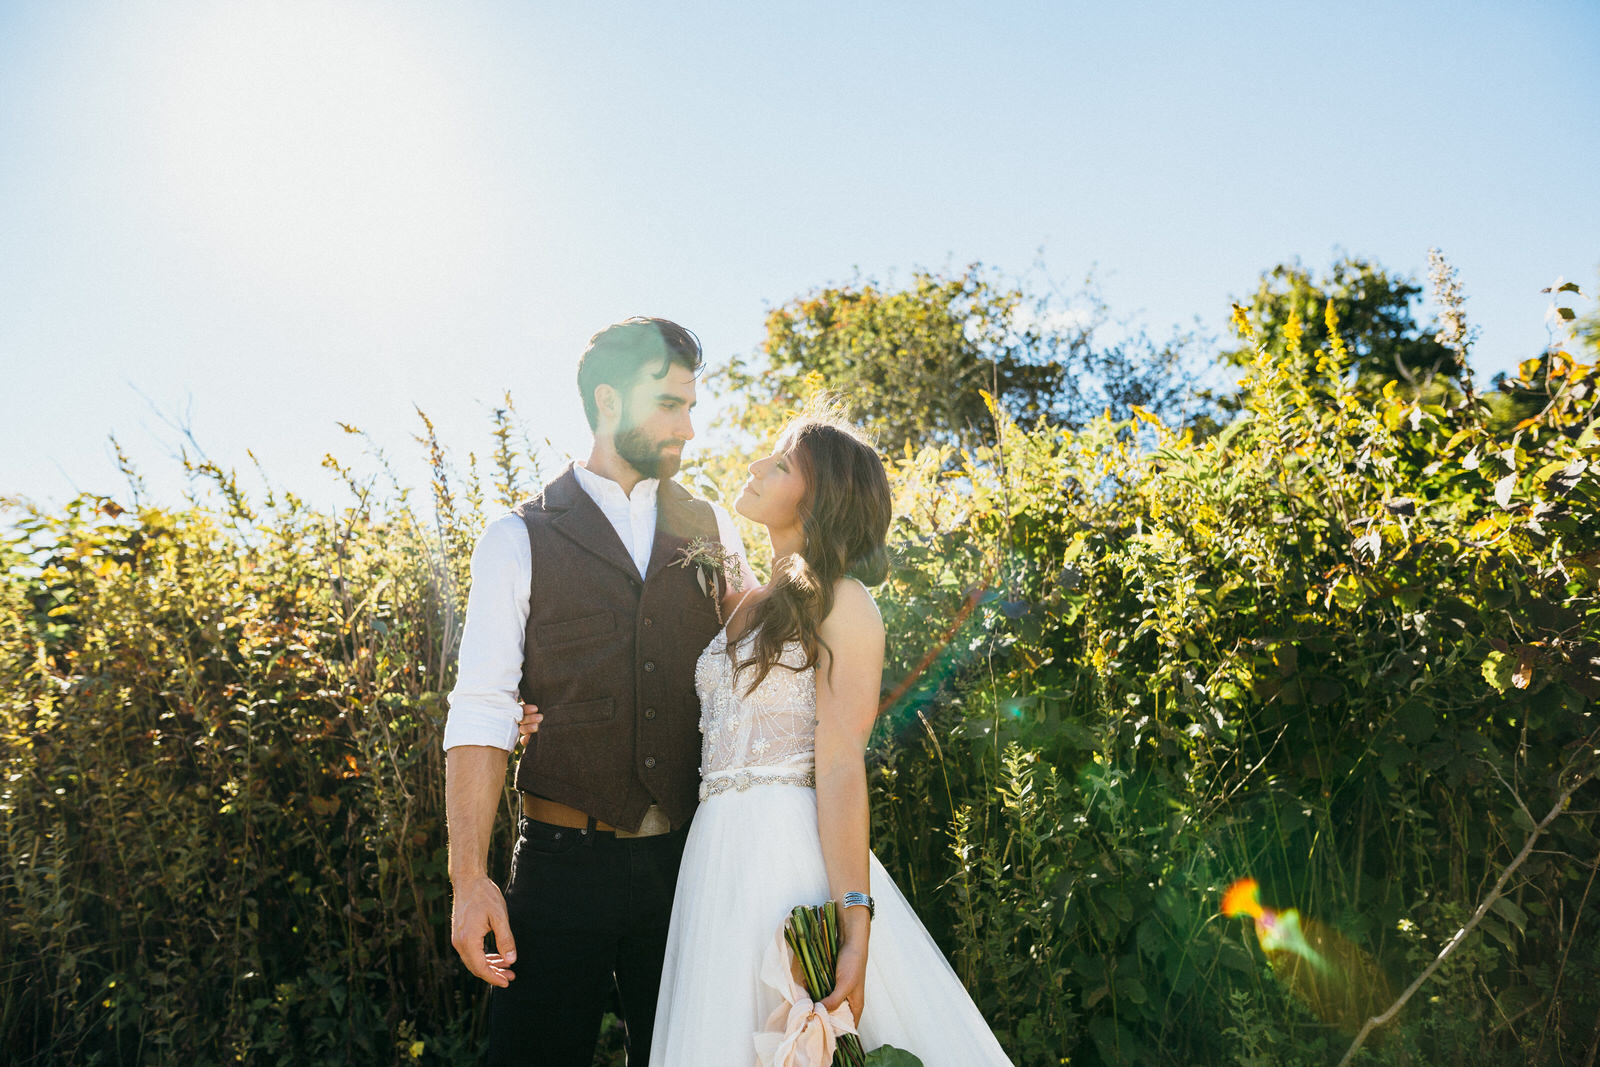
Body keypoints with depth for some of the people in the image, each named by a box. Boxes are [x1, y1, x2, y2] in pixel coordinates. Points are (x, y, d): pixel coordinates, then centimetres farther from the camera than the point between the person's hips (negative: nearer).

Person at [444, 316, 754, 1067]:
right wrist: (469, 879, -12)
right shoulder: (519, 541, -1)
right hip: (565, 860, -3)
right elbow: (480, 714, -6)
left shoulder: (713, 532, 9)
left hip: (687, 860, 3)